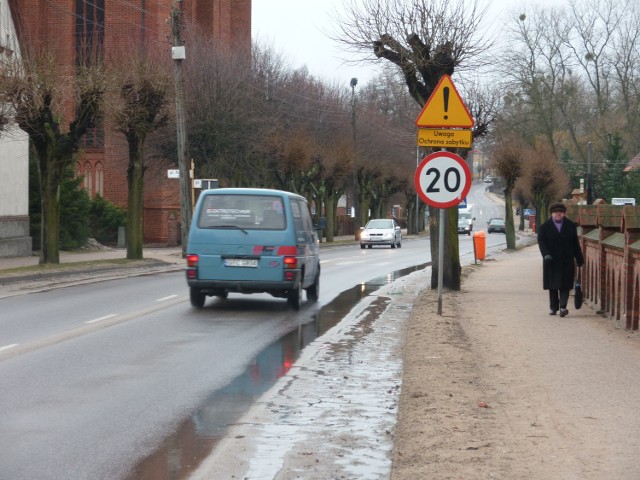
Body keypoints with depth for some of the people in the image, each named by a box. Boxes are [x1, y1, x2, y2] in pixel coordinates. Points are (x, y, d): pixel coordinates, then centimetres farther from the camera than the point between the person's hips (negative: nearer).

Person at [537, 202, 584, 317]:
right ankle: (553, 307, 17)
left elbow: (575, 243, 9)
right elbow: (541, 242, -3)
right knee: (552, 286, 7)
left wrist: (579, 259, 9)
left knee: (565, 285, -9)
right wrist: (546, 254, -20)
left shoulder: (571, 226, 7)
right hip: (552, 261, 0)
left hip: (567, 261, 0)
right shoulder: (544, 227, 3)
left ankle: (563, 307, -16)